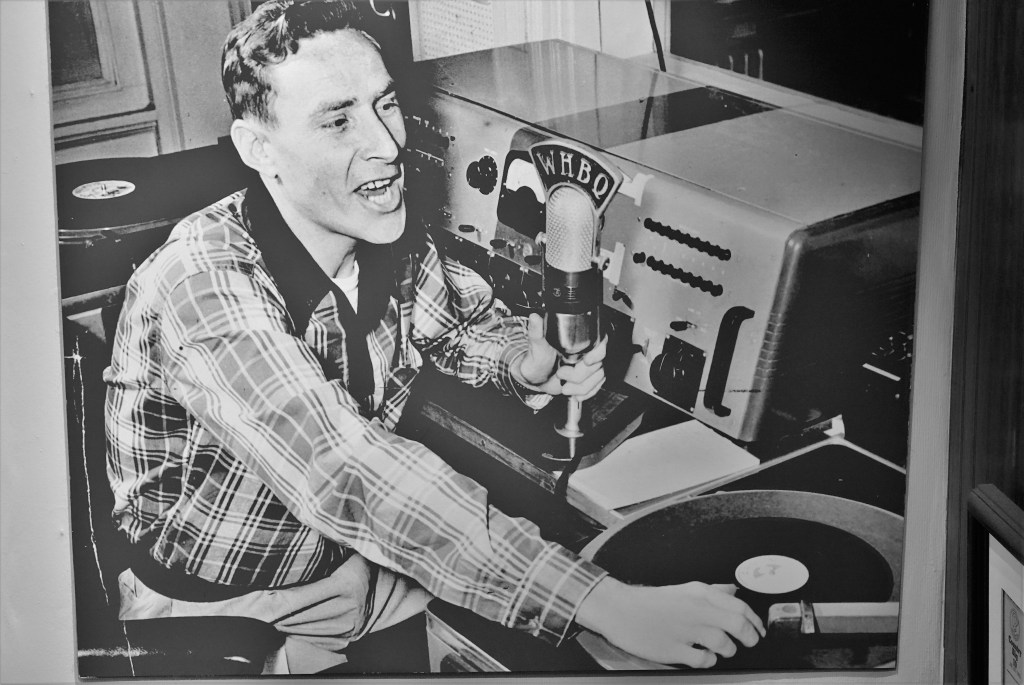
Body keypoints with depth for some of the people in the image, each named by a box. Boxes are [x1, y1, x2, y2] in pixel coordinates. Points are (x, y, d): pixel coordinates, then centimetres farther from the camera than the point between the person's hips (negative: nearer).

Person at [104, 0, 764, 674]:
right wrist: (604, 602, -43)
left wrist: (524, 363, -11)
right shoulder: (205, 283, -28)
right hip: (222, 611, -6)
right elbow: (351, 479, -39)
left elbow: (462, 315, 14)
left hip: (356, 557, 6)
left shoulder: (393, 242, -7)